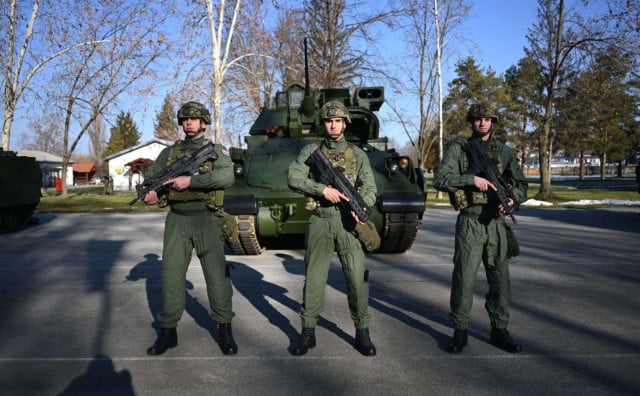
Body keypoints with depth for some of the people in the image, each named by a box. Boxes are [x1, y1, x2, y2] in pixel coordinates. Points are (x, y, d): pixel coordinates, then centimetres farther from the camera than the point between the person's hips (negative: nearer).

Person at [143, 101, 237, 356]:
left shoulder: (216, 150, 4)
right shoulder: (169, 152, 15)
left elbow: (227, 176, -15)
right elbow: (150, 177, 15)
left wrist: (191, 180, -22)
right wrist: (149, 193, -9)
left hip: (207, 220, -3)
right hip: (177, 220, 3)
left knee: (217, 275, -2)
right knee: (171, 275, 3)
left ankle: (224, 330, 11)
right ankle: (168, 332, 15)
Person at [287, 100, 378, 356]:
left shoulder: (357, 154, 9)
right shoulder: (311, 151, 6)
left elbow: (370, 188, 5)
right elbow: (293, 179, -6)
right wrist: (322, 189, -18)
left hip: (348, 222, 1)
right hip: (319, 222, 0)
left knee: (358, 278, -1)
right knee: (313, 279, 4)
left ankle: (362, 332, 14)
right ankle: (308, 332, 16)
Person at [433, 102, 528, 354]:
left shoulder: (503, 151, 12)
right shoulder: (458, 149, 3)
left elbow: (521, 184, 11)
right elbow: (440, 180, -8)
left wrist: (512, 199, -10)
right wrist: (472, 179, -18)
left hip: (496, 222, 3)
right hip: (470, 222, -3)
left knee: (500, 277, 7)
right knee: (464, 277, -3)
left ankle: (499, 330, 21)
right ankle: (460, 331, 10)